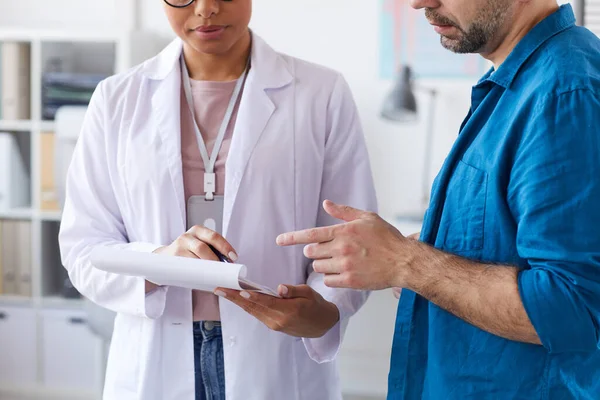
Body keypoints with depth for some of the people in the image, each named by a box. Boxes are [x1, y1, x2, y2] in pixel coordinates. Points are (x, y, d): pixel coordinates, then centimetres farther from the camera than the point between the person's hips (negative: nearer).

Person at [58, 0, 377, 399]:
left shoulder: (323, 94, -3)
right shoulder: (118, 99, 2)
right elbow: (83, 244, -1)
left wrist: (325, 313, -24)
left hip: (278, 367, -1)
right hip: (154, 367, 2)